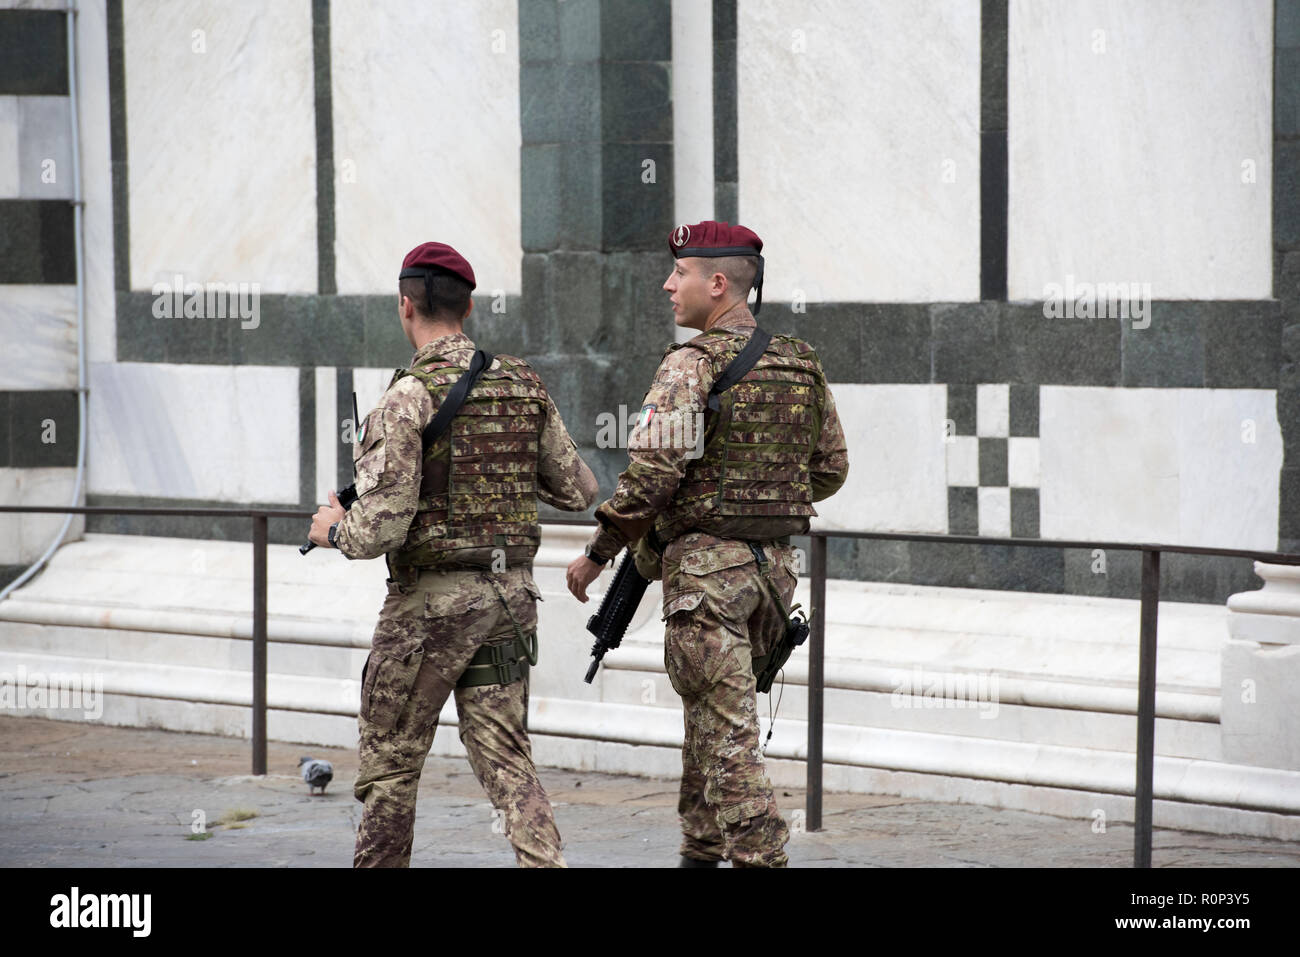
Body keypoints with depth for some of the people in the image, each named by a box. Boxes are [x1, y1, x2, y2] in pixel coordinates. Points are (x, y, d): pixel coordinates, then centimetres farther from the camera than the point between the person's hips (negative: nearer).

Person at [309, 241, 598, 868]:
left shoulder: (408, 397, -16)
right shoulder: (523, 386, 4)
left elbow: (381, 528, -21)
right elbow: (579, 492, 11)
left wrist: (334, 529, 1)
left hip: (431, 600, -5)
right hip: (510, 596, 5)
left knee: (390, 760, 10)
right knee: (504, 759, 7)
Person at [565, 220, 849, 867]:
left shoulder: (691, 366, -13)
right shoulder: (801, 365, 9)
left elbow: (651, 474, -19)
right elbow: (830, 468, 14)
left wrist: (598, 553, -9)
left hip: (705, 564, -7)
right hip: (775, 563, 7)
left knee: (726, 726, -5)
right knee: (711, 713, 20)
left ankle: (758, 856, -10)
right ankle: (702, 850, 26)